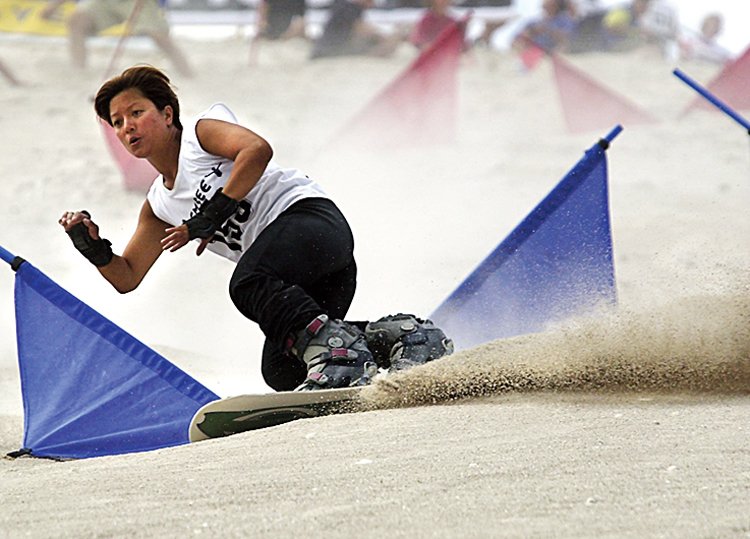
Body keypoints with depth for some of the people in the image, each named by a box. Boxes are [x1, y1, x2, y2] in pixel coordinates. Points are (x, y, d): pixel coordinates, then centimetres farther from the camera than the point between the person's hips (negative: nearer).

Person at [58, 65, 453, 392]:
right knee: (282, 372, -12)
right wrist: (93, 248, 7)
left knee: (246, 283, -36)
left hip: (309, 215, -8)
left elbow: (257, 149, -15)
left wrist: (213, 215, -14)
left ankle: (335, 348, -38)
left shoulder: (200, 132, 5)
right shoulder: (158, 207, 25)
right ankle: (396, 335, -6)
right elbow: (126, 278, 27)